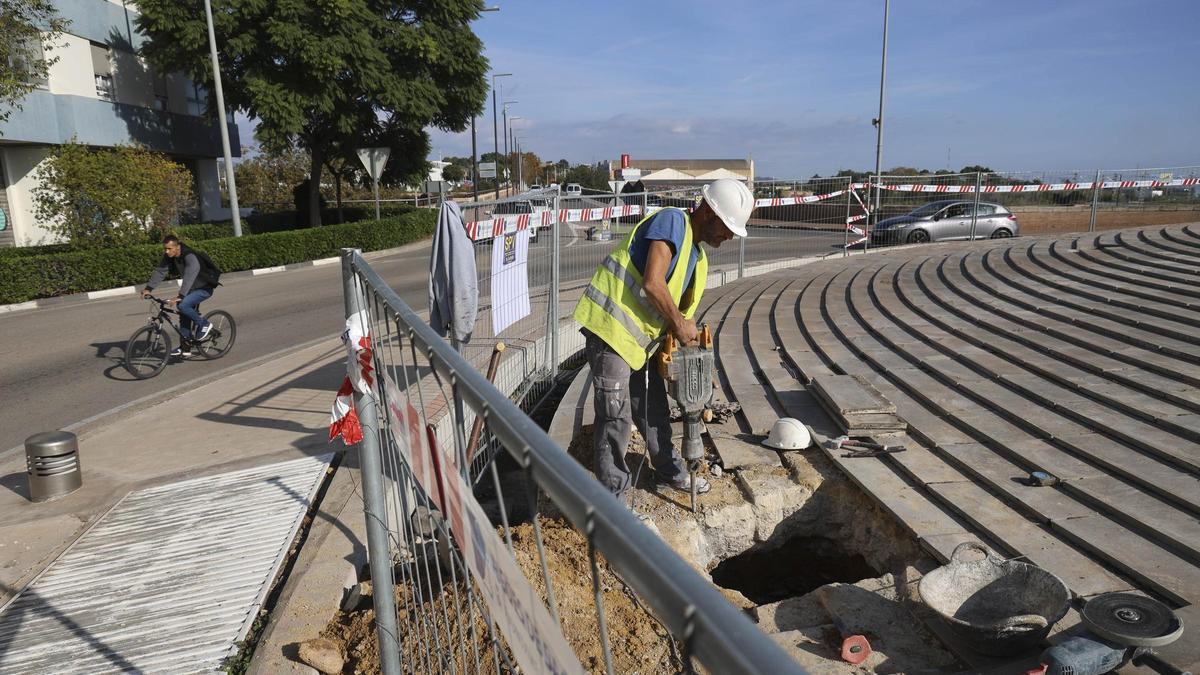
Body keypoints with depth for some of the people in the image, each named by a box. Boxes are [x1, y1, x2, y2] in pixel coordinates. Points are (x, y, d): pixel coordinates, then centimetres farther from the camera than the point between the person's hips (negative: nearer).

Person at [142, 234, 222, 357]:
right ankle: (185, 347, 13)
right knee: (184, 316, 6)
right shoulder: (169, 257, -6)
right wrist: (148, 288, -15)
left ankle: (204, 325, -6)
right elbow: (159, 271, -4)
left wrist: (180, 296, -48)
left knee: (183, 305, -28)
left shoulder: (190, 257, -31)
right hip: (192, 287, 9)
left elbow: (189, 277, -40)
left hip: (204, 288, -8)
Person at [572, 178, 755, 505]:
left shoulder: (697, 255, 15)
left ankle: (671, 471, 40)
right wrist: (679, 323, -12)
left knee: (654, 410, 21)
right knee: (616, 417, -5)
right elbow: (652, 283, -23)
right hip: (610, 326, -9)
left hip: (640, 337, 9)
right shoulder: (672, 220, -13)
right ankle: (613, 499, 7)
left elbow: (679, 305, 16)